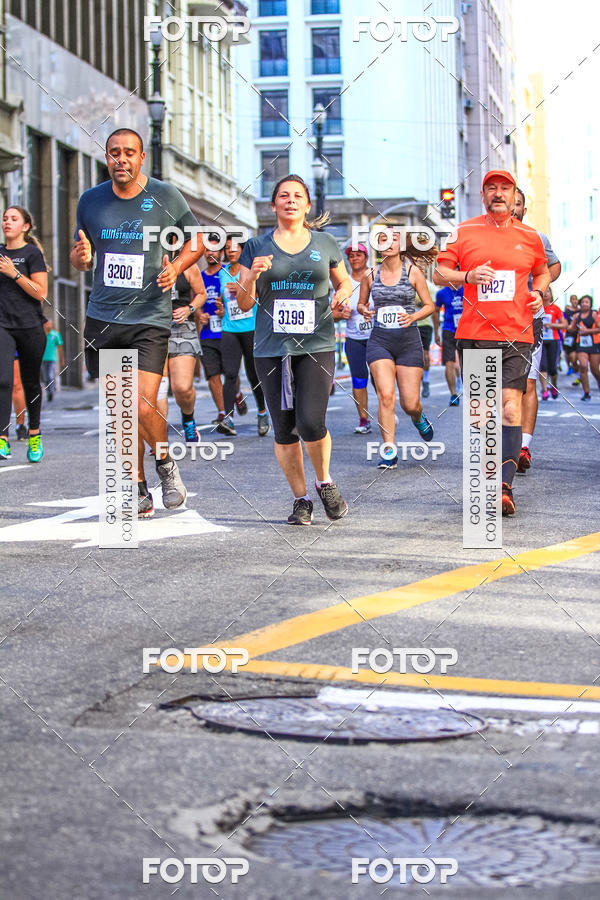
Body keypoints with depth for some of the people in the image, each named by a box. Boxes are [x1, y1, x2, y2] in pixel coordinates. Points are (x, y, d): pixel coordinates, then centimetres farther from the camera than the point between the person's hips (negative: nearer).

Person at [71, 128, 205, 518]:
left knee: (143, 406, -15)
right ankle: (139, 490, 19)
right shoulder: (91, 200, 6)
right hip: (102, 319, 3)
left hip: (150, 319, -3)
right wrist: (81, 257, -6)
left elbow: (197, 239, 10)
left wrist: (176, 267, -8)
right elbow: (79, 255, 17)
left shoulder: (165, 196, -2)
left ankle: (166, 464, 14)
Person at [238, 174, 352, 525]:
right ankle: (301, 499, 17)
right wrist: (252, 276, -12)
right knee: (285, 430, 2)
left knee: (311, 423, -15)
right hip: (272, 348, 1)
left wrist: (343, 293, 0)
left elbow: (344, 281, 23)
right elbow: (244, 303, 8)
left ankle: (325, 482, 13)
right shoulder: (257, 246, 7)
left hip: (317, 346, -1)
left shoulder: (325, 244, 9)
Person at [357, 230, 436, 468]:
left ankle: (418, 417, 39)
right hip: (379, 341, 1)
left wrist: (412, 317, -15)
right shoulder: (371, 275, 4)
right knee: (386, 395, -16)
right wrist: (364, 310, -5)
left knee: (410, 404, 0)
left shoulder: (413, 272, -1)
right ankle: (389, 452, -9)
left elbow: (429, 305, 4)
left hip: (409, 341, -1)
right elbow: (361, 303, 18)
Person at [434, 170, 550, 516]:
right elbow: (440, 273, 8)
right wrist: (468, 276, -12)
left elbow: (543, 271, 27)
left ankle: (505, 485, -16)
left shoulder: (529, 236, 10)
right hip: (474, 334, 1)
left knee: (510, 407, -14)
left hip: (516, 336, -1)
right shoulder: (464, 232, 7)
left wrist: (539, 292, 5)